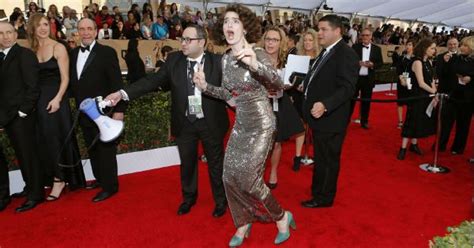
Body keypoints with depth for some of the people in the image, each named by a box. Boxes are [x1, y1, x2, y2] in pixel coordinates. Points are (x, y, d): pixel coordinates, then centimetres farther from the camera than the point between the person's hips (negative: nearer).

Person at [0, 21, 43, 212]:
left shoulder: (25, 54, -8)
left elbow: (32, 87, -14)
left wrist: (22, 112, -16)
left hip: (21, 115, -7)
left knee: (29, 154, 0)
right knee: (21, 155, 14)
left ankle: (36, 194, 10)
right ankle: (30, 187, 27)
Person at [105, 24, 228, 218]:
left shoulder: (217, 61, -9)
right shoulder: (173, 60, -2)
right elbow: (154, 80, -8)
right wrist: (123, 93, -16)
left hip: (210, 123, -2)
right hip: (184, 123, 3)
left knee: (215, 163, 13)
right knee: (187, 163, 18)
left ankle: (220, 201, 37)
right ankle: (188, 198, 44)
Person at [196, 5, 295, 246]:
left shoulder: (258, 54, -14)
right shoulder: (225, 59, 4)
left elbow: (278, 84, -29)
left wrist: (255, 65, -46)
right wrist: (205, 86, -3)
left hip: (261, 124, -6)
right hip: (240, 124, 6)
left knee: (247, 178, -6)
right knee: (230, 176, 7)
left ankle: (281, 217, 21)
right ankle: (243, 224, 30)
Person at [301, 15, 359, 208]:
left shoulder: (346, 54, -17)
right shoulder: (327, 51, 12)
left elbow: (347, 88, -26)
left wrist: (325, 105, -37)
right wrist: (307, 87, 8)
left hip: (330, 118, -9)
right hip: (319, 116, 9)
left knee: (328, 159, 7)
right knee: (320, 158, 23)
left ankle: (324, 198, 24)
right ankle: (318, 190, 41)